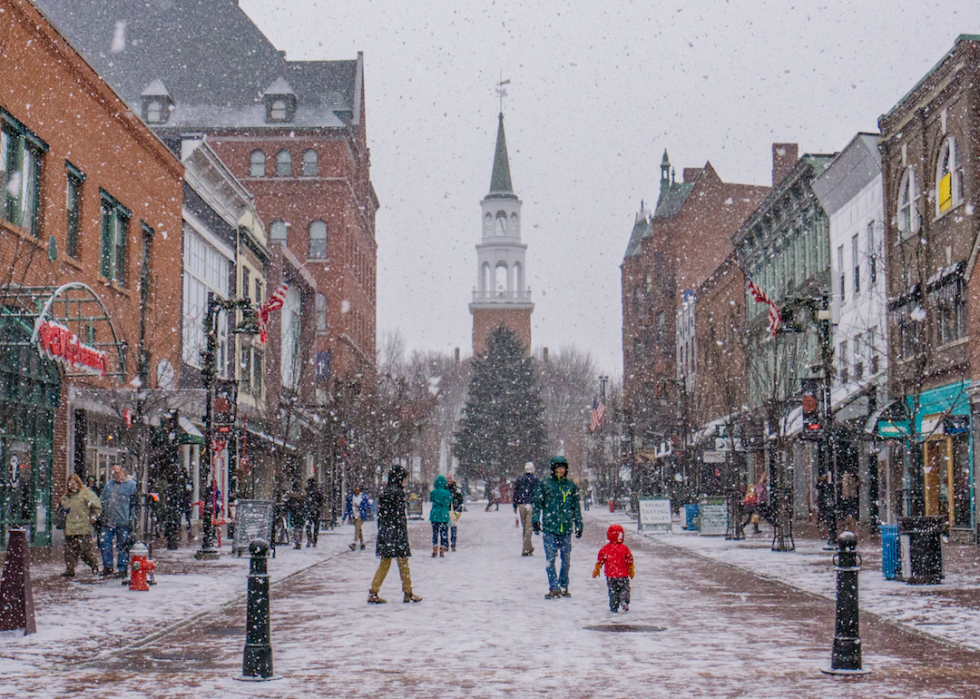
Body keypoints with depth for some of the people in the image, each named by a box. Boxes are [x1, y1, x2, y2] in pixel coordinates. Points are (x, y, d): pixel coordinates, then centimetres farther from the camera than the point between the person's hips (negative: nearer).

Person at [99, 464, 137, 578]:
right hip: (108, 521, 6)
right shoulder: (109, 484, 16)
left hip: (122, 522, -5)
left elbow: (134, 503, -5)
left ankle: (122, 568, 9)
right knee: (105, 544, 4)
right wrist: (103, 514, 13)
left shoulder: (131, 484, -3)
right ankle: (107, 566, 15)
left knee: (122, 546, 1)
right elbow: (103, 499, 25)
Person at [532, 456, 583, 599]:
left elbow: (576, 507, 16)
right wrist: (535, 520, -4)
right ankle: (554, 588, -7)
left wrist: (578, 525, 13)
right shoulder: (545, 484, 3)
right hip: (549, 528, -2)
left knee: (566, 560, 6)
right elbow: (537, 504, 6)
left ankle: (564, 587, 18)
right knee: (550, 559, -8)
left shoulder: (571, 485, 9)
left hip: (566, 529, 2)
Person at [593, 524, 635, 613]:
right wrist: (631, 570, 14)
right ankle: (624, 600, -15)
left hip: (610, 575, 1)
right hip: (623, 575, -1)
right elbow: (630, 561, 1)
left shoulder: (605, 549, -2)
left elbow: (600, 560, 4)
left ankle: (614, 607, 7)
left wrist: (597, 569, 16)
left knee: (613, 591, 10)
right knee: (624, 589, 11)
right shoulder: (625, 548, -6)